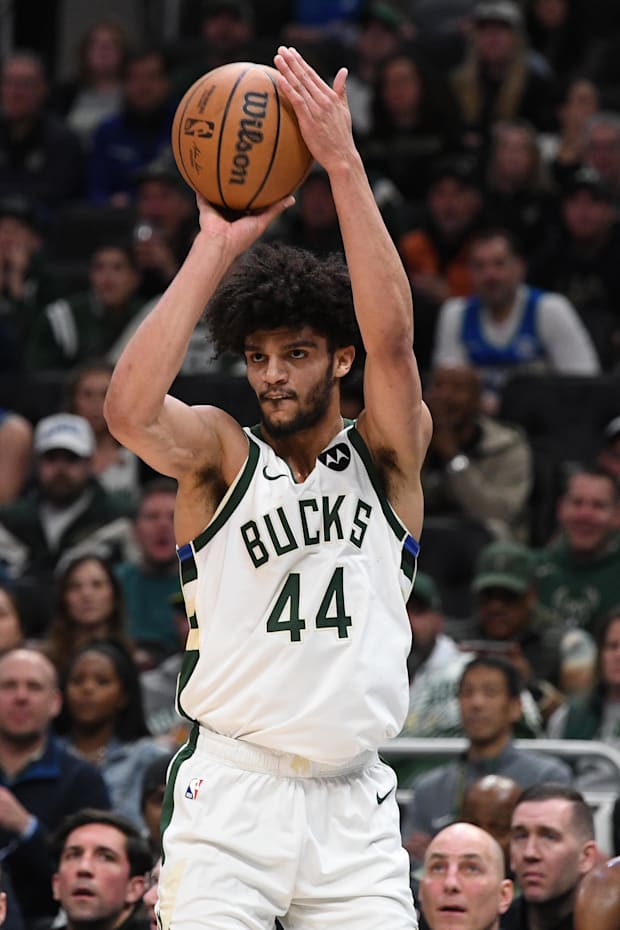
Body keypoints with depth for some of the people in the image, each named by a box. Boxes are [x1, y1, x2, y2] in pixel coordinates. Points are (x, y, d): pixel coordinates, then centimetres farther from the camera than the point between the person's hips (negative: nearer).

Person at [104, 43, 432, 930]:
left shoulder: (388, 451, 8)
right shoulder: (219, 450, 5)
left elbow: (391, 336, -11)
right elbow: (128, 410, -16)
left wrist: (343, 160, -17)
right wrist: (216, 248, -16)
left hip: (354, 803, 2)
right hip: (230, 794, -2)